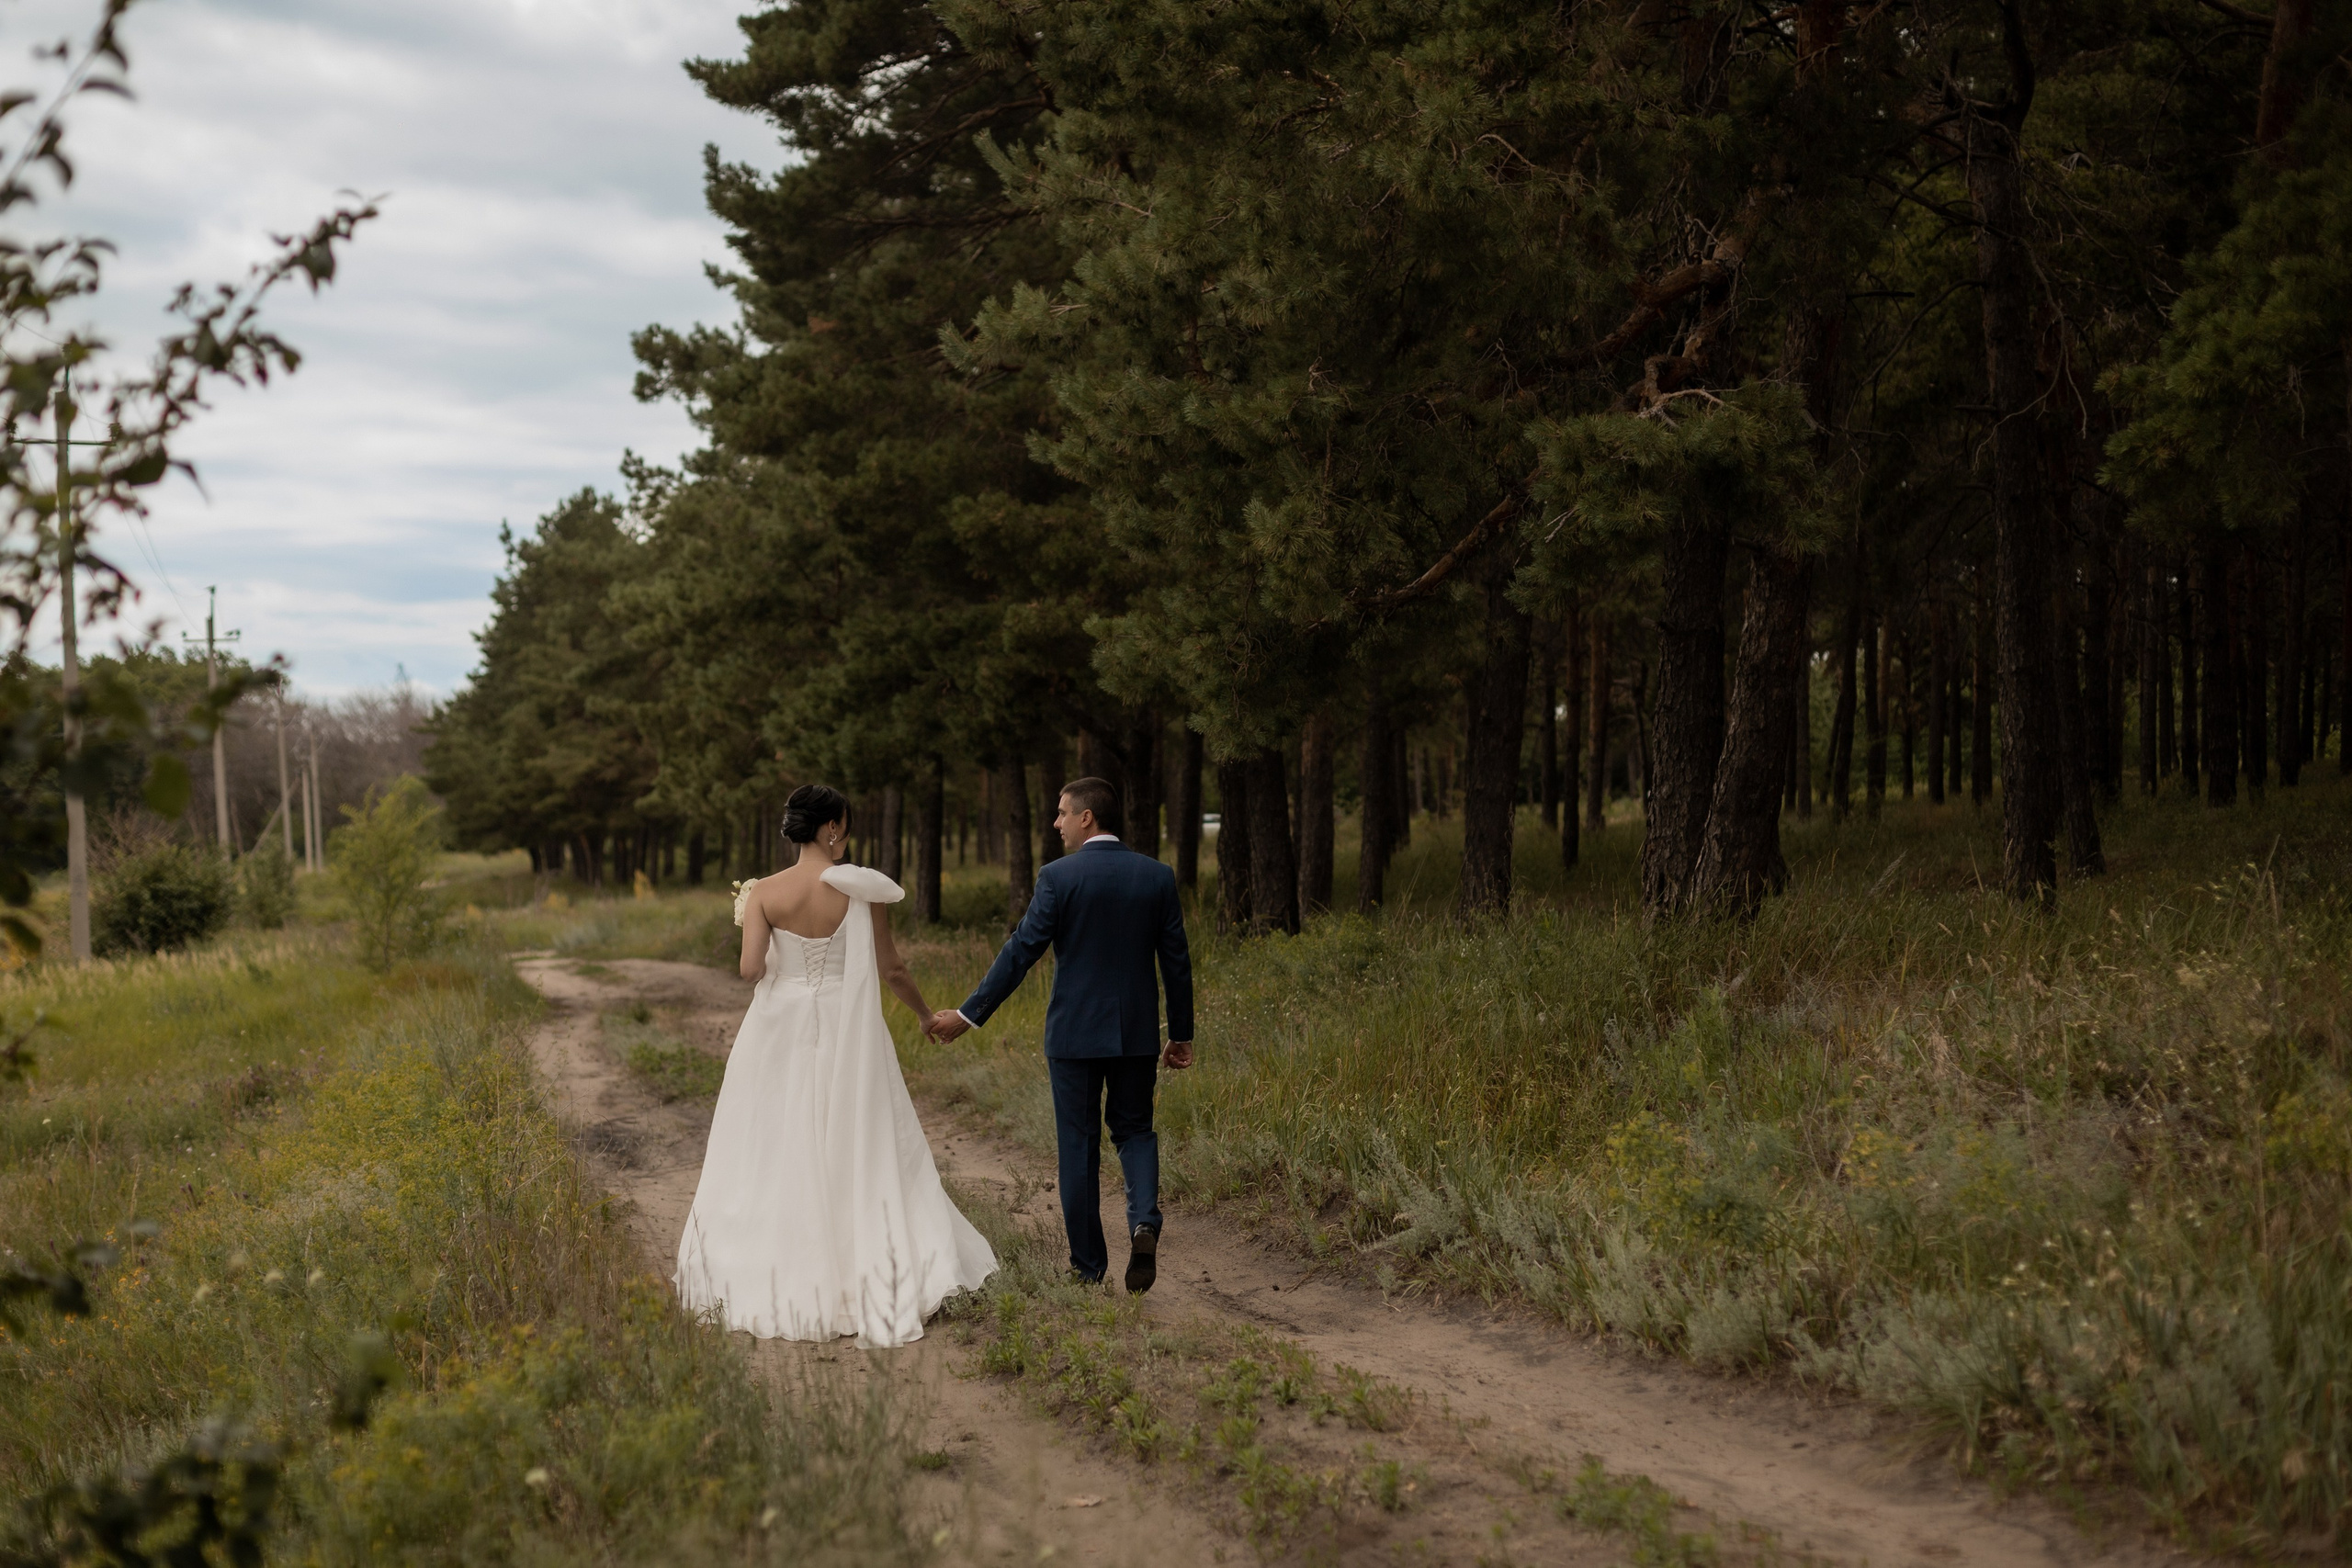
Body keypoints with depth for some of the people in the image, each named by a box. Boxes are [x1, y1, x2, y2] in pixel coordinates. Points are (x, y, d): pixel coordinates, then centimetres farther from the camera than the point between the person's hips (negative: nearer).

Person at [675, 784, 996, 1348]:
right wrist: (926, 1015, 15)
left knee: (772, 1156, 11)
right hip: (847, 1033, -1)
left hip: (780, 1032, 1)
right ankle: (879, 1275, 8)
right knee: (862, 1155, 7)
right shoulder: (862, 890, -7)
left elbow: (750, 968, -13)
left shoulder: (765, 893, -6)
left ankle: (769, 1278, 17)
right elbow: (891, 968, -1)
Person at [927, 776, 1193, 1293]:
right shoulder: (1157, 876, 0)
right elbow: (1176, 961, 3)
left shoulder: (1058, 877, -10)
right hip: (1138, 1032, 3)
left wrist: (969, 1014, -4)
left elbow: (1020, 952, -11)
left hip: (1074, 1032, -3)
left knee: (1078, 1144, 8)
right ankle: (1144, 1220, -10)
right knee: (1134, 1131, 17)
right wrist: (1181, 1034, 13)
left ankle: (1087, 1264, 12)